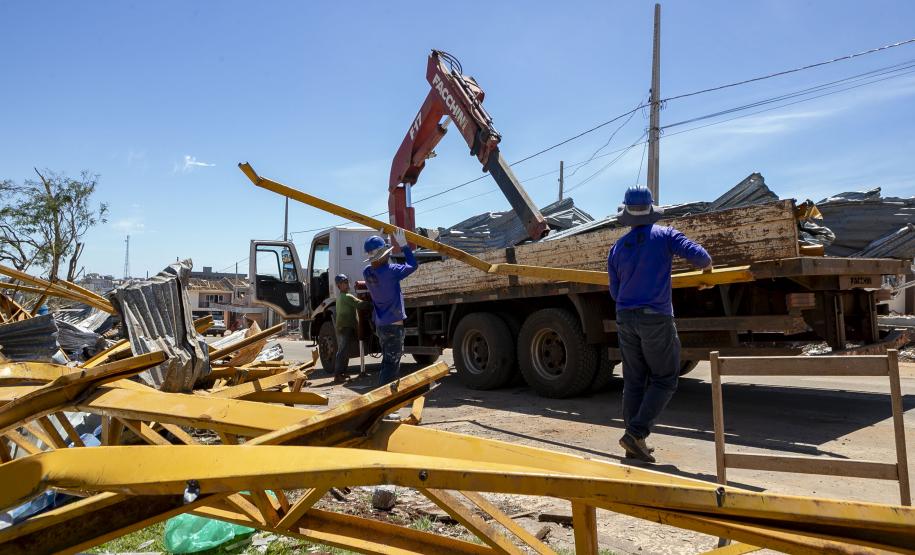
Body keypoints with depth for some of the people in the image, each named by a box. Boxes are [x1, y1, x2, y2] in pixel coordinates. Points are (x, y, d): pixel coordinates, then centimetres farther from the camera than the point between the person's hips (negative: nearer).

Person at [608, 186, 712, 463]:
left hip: (625, 318, 5)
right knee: (664, 380, 4)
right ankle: (636, 432, -8)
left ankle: (635, 444, 13)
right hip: (656, 317, -4)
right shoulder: (664, 235, -2)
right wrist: (706, 263, 9)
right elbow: (695, 253, -14)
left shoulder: (617, 248, 8)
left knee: (634, 381, 10)